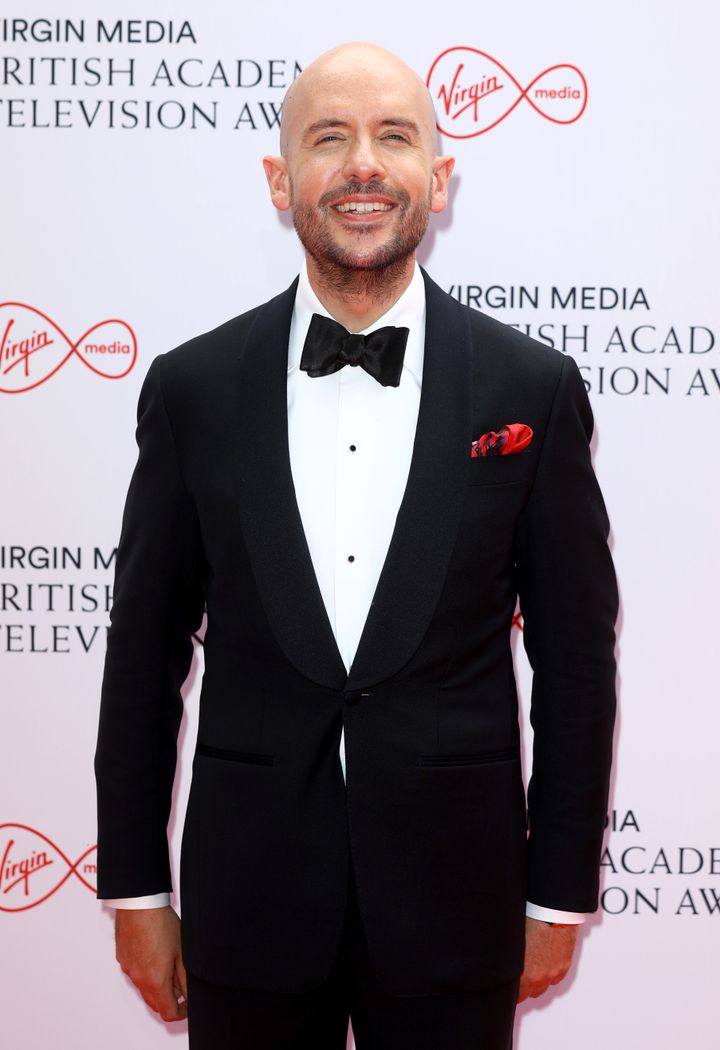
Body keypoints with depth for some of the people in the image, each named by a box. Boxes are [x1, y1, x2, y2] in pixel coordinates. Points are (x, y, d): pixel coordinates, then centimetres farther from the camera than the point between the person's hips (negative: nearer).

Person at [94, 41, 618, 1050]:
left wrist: (560, 893, 2)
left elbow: (576, 655, 0)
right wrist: (135, 888, 4)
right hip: (247, 900, 1)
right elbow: (144, 654, 3)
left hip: (454, 901, 0)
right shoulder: (192, 387, -2)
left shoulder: (532, 387, -5)